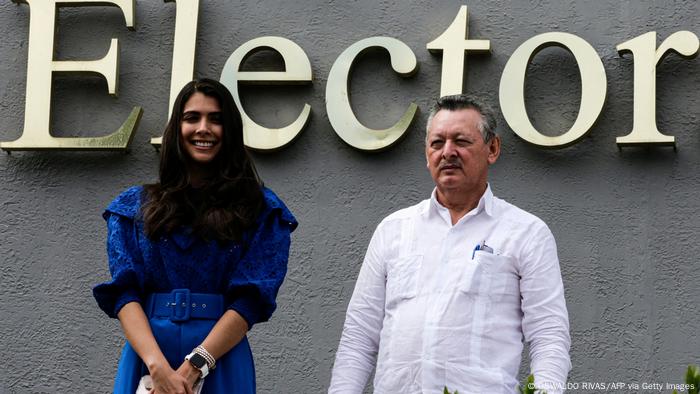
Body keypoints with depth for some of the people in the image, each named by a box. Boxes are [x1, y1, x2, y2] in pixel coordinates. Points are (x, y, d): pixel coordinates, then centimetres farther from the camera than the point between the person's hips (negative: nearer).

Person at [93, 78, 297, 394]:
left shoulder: (261, 210, 3)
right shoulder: (133, 206, 8)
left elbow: (252, 299, -6)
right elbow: (124, 292, -2)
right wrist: (159, 367, -18)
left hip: (221, 361, -1)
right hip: (146, 357, 1)